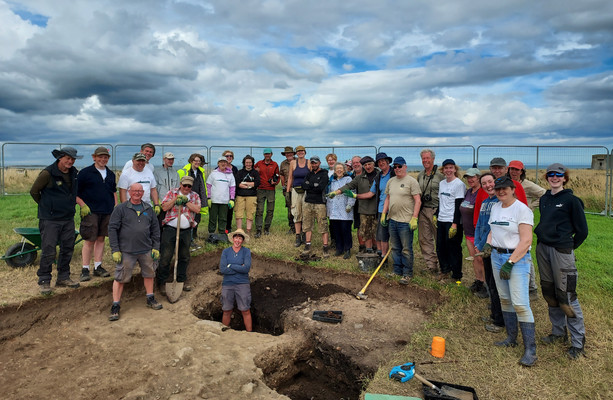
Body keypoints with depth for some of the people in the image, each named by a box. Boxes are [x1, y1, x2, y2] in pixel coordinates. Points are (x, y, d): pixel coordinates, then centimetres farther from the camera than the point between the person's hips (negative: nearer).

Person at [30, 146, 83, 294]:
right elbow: (34, 191, -2)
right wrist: (46, 206, 8)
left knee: (67, 249, 11)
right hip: (50, 219, -6)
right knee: (48, 251, -5)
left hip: (68, 218, 6)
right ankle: (44, 281, 7)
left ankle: (63, 278, 24)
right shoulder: (48, 173, -12)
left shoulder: (74, 173, 8)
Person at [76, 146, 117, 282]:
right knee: (89, 240, -4)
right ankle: (85, 269, 4)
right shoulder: (85, 172, -2)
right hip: (90, 211, -5)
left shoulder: (111, 174, 15)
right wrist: (83, 205, -12)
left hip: (107, 212, 5)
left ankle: (98, 267, 18)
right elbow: (75, 192, -2)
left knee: (101, 239, 10)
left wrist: (116, 208, 15)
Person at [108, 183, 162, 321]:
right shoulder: (120, 209, -3)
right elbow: (112, 229, -5)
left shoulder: (148, 209, 8)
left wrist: (156, 247, 7)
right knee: (120, 278, -1)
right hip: (126, 251, -4)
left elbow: (155, 228, 13)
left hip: (146, 250, 4)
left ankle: (150, 299, 32)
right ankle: (115, 306, 11)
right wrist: (115, 250, -10)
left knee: (149, 273, 15)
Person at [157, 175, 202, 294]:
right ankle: (161, 282, 11)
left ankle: (181, 281, 24)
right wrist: (175, 199, -15)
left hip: (186, 231, 3)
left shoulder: (195, 196, 9)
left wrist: (186, 201, -14)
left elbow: (197, 209, -7)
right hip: (170, 229, -2)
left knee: (184, 257, 11)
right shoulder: (172, 192, 4)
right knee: (165, 257, -1)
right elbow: (164, 207, -5)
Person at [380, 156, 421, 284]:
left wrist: (414, 218, -17)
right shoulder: (391, 181, 13)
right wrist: (383, 213, 13)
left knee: (406, 249, -2)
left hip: (405, 221, -7)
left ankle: (407, 274, 8)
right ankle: (397, 271, 26)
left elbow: (418, 201, -11)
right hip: (392, 220, 7)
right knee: (395, 248, 14)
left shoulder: (411, 181, -7)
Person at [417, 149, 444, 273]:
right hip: (423, 210, 6)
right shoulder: (420, 175, 13)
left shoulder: (440, 174, -7)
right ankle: (431, 265, 16)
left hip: (436, 210, -6)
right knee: (424, 239, 7)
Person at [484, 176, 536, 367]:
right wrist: (488, 243, 3)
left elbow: (526, 240, -17)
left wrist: (510, 263, -20)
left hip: (517, 258, -7)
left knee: (520, 304, -11)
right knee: (505, 299, 13)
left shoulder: (522, 209, -12)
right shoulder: (495, 207, 12)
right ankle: (511, 339, 26)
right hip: (497, 256, 8)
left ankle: (530, 349, -4)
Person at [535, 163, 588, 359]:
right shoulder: (544, 199, 11)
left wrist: (569, 247, 1)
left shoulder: (571, 200, -7)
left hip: (561, 251, -7)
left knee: (566, 295, -6)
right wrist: (542, 236, 11)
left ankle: (578, 342, 6)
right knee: (550, 292, 14)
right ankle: (558, 332, 29)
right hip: (542, 248, 7)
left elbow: (582, 230, -4)